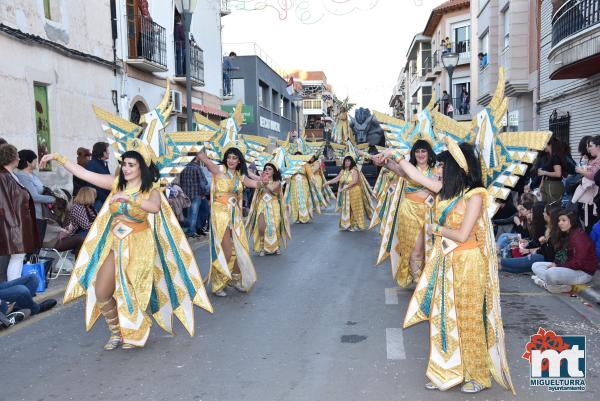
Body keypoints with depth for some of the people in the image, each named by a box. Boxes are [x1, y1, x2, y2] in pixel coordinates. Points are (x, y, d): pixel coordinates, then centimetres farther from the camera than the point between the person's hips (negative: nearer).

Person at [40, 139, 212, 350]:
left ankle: (133, 335, 28)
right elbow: (83, 173, 2)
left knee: (131, 294, 3)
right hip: (114, 245, 4)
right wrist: (57, 157, -1)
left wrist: (128, 198, -41)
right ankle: (116, 333, 25)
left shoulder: (151, 190, -9)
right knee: (101, 292, 2)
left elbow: (154, 207, -32)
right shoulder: (116, 183, 3)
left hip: (138, 247, -4)